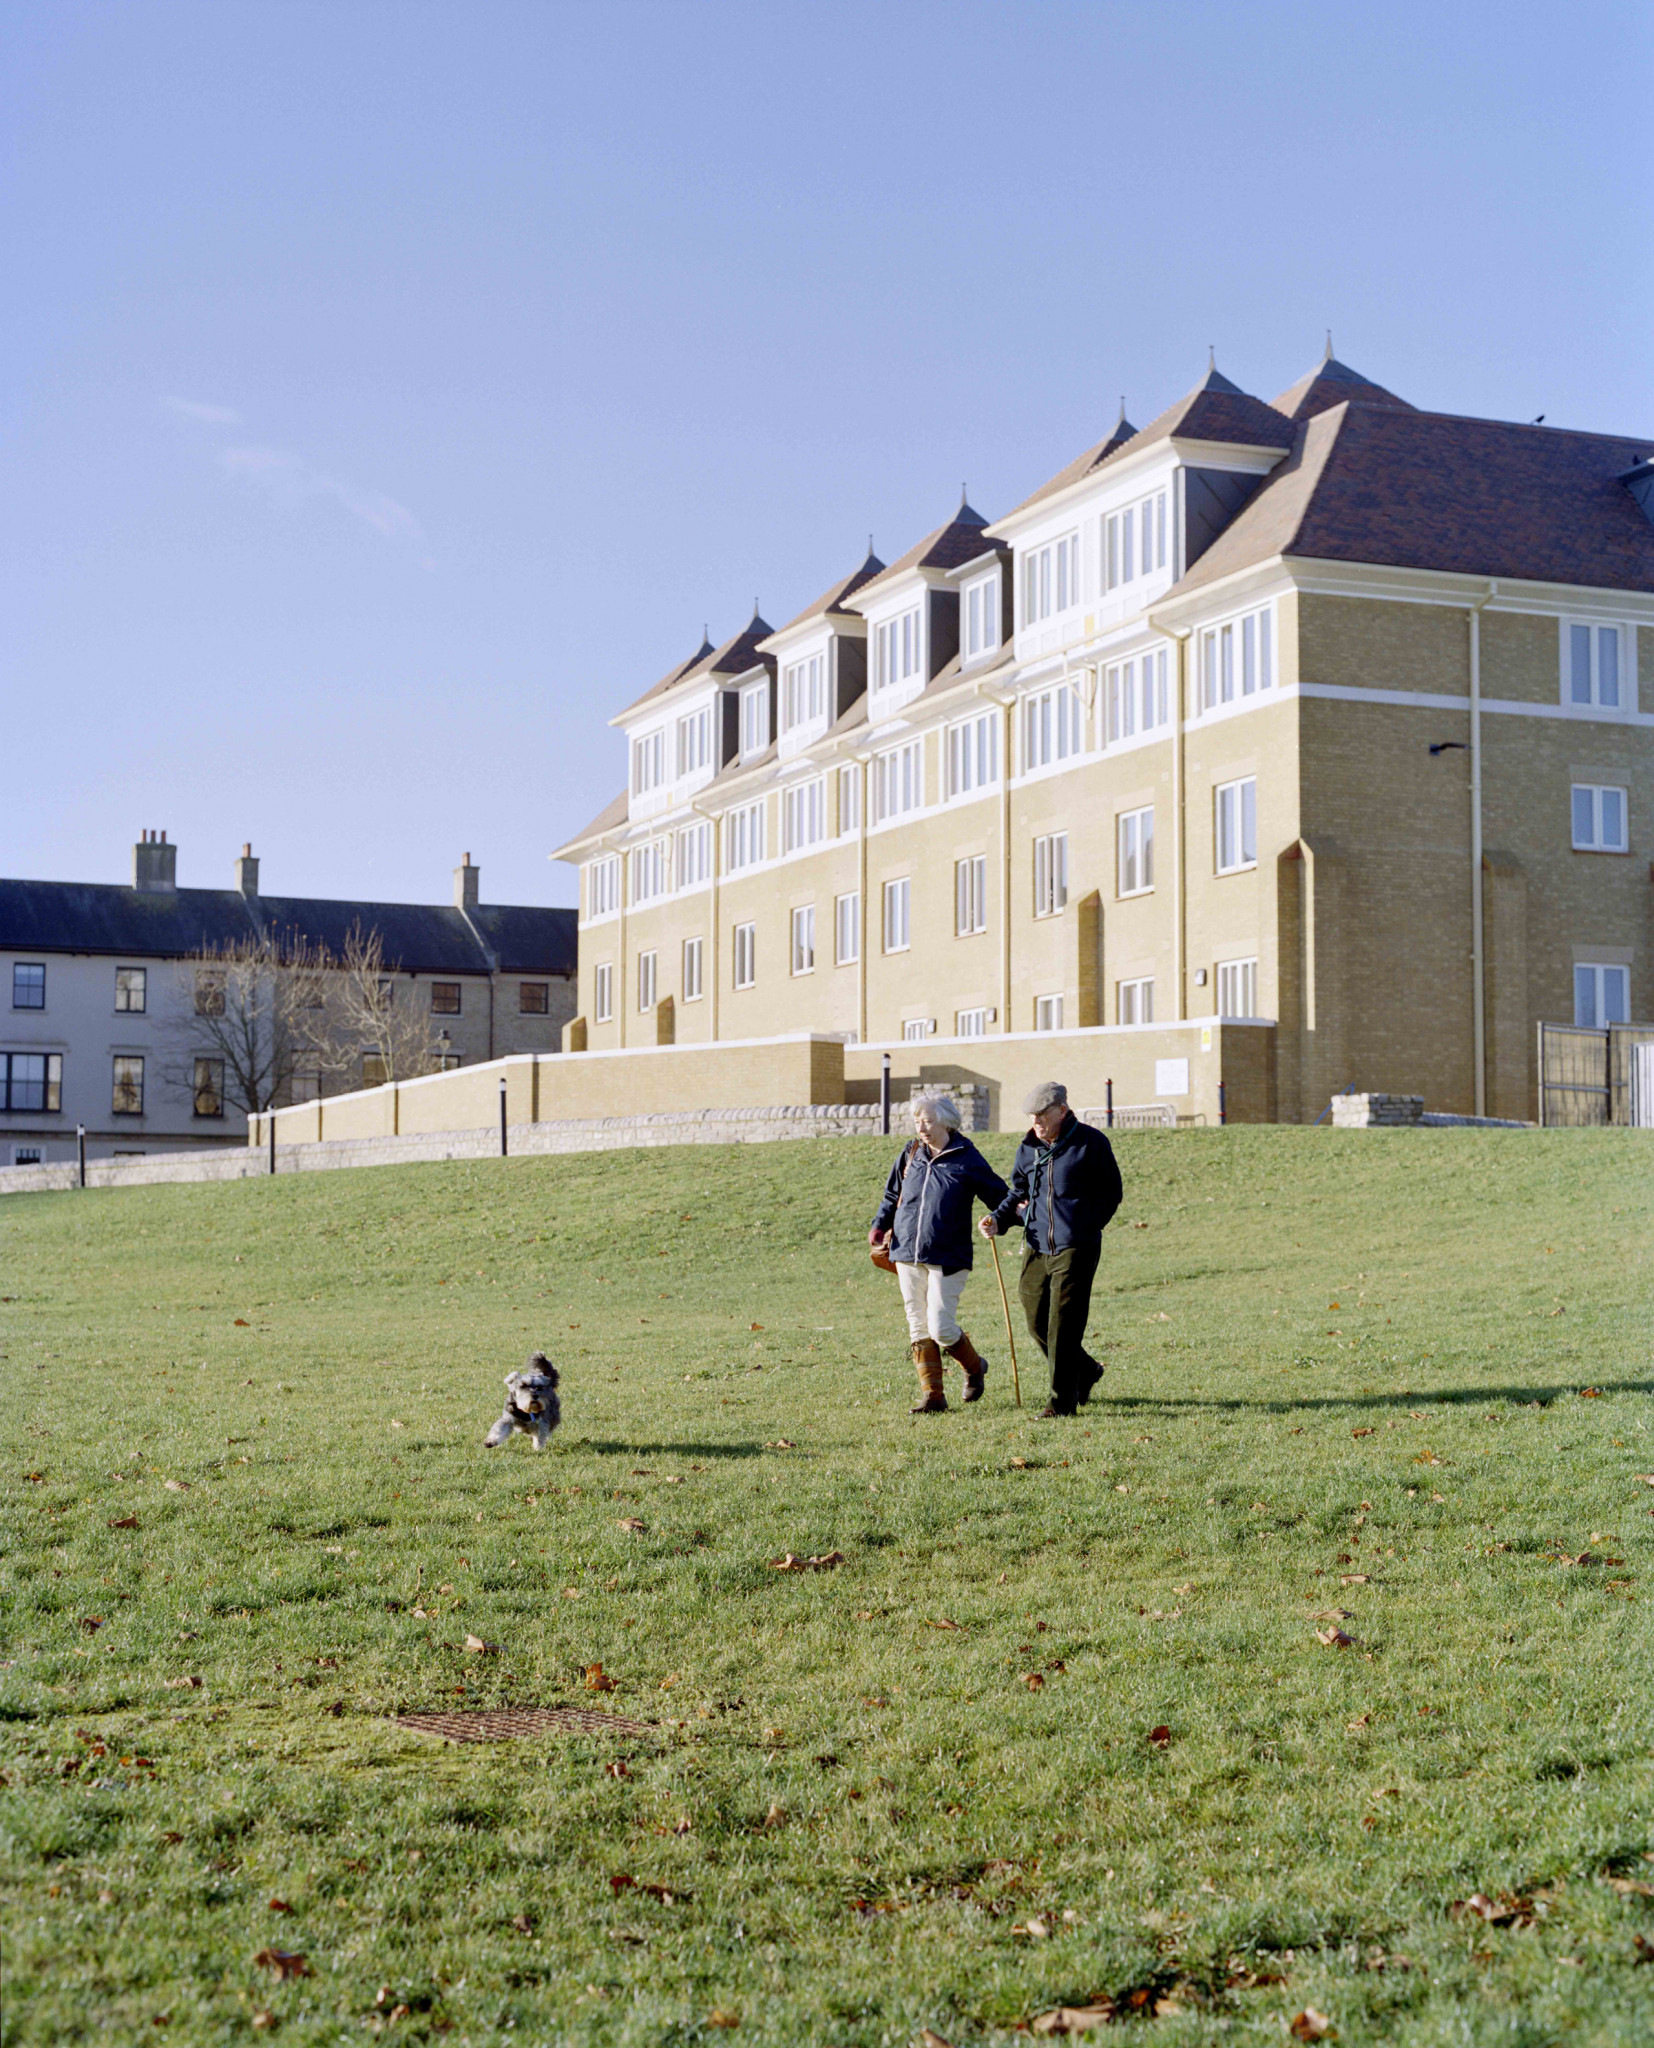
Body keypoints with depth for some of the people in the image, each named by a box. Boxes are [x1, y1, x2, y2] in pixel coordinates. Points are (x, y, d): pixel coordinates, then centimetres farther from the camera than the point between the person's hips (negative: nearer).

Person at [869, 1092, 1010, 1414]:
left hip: (948, 1258, -5)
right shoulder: (910, 1154, 8)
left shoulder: (967, 1160, -5)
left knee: (941, 1328, -9)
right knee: (918, 1328, 6)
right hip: (908, 1256, 5)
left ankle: (974, 1367, 21)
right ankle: (932, 1396, 14)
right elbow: (892, 1195, 20)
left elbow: (1000, 1197, 1)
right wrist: (880, 1226, 7)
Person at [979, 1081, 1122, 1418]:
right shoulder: (1028, 1148, 10)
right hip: (1036, 1248, 6)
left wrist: (1086, 1227, -6)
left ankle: (1062, 1401, 1)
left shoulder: (1091, 1143, -4)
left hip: (1075, 1248, -6)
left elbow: (1111, 1192, 2)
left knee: (1063, 1325, -7)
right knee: (1037, 1322, 8)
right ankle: (1085, 1371, 31)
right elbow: (1018, 1193, 20)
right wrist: (999, 1219, 2)